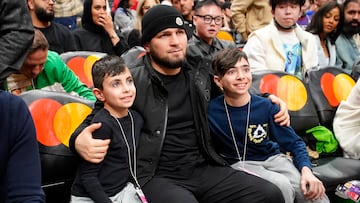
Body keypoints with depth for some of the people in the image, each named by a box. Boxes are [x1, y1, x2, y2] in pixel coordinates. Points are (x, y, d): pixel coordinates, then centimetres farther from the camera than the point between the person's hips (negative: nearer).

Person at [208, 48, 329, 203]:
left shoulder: (266, 106, -7)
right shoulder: (210, 110, -13)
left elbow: (294, 142, -3)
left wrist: (306, 170, -18)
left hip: (272, 158, 2)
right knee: (281, 186, -30)